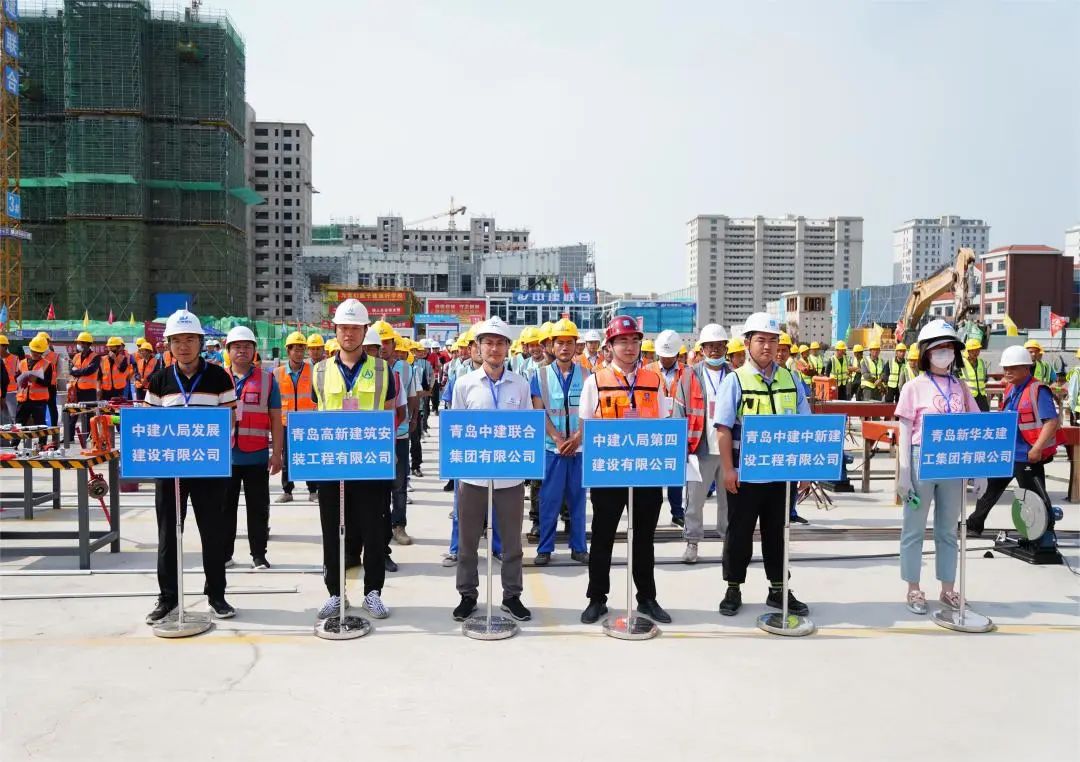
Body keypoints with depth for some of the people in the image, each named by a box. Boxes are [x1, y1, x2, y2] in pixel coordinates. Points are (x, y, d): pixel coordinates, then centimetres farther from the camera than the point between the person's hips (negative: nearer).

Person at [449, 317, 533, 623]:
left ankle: (512, 595, 23)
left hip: (511, 474, 1)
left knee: (512, 539, 10)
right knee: (468, 539, 9)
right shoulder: (464, 383, 1)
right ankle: (468, 594, 23)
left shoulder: (520, 385, 4)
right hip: (472, 473, -1)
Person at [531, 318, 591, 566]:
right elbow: (538, 411, -3)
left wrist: (576, 437, -12)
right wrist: (558, 439, -12)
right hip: (552, 446, -1)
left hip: (580, 445, 1)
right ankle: (545, 548, 13)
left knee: (578, 497, 8)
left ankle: (579, 547, 17)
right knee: (549, 498, 3)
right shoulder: (541, 374, 2)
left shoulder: (586, 375, 4)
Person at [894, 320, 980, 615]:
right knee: (914, 528, 5)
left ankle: (948, 589, 23)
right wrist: (904, 471, -11)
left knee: (948, 529, 13)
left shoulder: (961, 388, 8)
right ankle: (914, 589, 15)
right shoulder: (914, 387, -3)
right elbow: (905, 432, -5)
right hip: (921, 461, -4)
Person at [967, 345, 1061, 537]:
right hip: (1005, 452, 9)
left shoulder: (1038, 390, -16)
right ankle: (974, 526, 29)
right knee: (991, 489, 17)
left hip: (1027, 456, -9)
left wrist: (1037, 448, -28)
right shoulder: (1011, 389, 10)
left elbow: (1052, 421, -23)